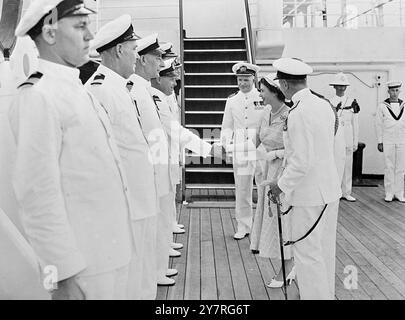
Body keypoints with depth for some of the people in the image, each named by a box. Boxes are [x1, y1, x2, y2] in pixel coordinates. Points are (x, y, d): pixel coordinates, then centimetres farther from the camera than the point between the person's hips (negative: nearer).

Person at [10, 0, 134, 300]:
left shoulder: (79, 90, 11)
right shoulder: (36, 97, -16)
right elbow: (38, 195, -20)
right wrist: (67, 273, -19)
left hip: (115, 250, 8)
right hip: (84, 264, -8)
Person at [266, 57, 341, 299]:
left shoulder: (299, 114, -21)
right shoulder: (324, 105, 5)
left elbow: (301, 162, -23)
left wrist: (281, 185, -9)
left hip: (309, 195, -9)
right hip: (330, 189, 9)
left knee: (307, 254, 3)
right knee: (325, 250, 21)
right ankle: (327, 294, 36)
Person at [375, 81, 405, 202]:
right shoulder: (382, 106, -1)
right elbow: (378, 125, 0)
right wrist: (379, 142, -4)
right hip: (387, 142, -2)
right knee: (389, 168, 1)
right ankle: (389, 193, 8)